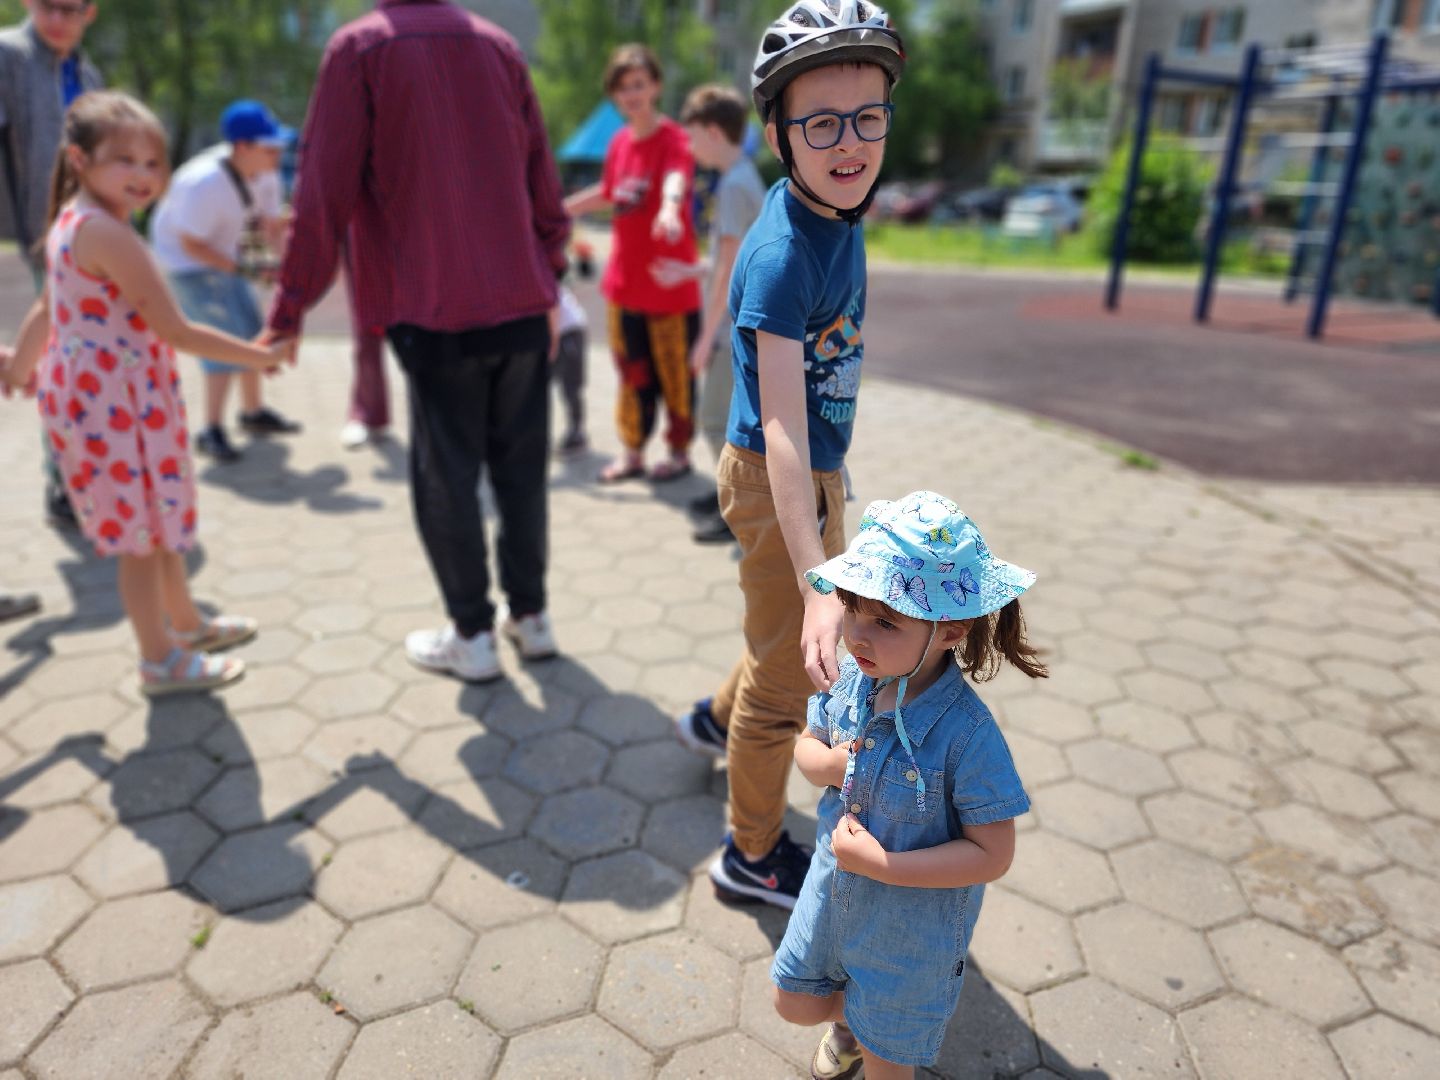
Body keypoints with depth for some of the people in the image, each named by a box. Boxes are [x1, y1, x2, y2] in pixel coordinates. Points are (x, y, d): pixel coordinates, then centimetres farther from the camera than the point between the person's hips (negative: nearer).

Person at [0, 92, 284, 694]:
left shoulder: (70, 222, 10)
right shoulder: (110, 235, -21)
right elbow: (175, 331, -22)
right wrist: (255, 356, -13)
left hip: (93, 397, 10)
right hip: (115, 404, -10)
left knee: (157, 525, 22)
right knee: (142, 537, 3)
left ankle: (186, 624, 40)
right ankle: (162, 662, 18)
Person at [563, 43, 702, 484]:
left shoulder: (673, 138, -11)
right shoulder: (619, 142, 9)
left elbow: (676, 179, -34)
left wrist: (668, 209, -56)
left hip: (669, 283, -6)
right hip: (624, 281, 6)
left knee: (674, 371, 6)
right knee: (632, 370, 12)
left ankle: (679, 452, 20)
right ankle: (632, 452, 23)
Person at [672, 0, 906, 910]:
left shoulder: (833, 212, 1)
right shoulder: (784, 255, -27)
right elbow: (782, 430, -34)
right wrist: (818, 582, -41)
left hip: (817, 471, 9)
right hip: (776, 483, -9)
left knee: (790, 639, 28)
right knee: (786, 673, 7)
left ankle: (718, 719, 54)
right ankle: (753, 856, 28)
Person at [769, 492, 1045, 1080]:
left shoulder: (967, 733, -33)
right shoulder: (851, 677, -17)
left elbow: (993, 853, -26)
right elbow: (807, 742, 2)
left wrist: (884, 865, -30)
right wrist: (826, 764, -22)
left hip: (914, 921, -5)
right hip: (833, 886, 5)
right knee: (796, 1002, 27)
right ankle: (850, 1016, 59)